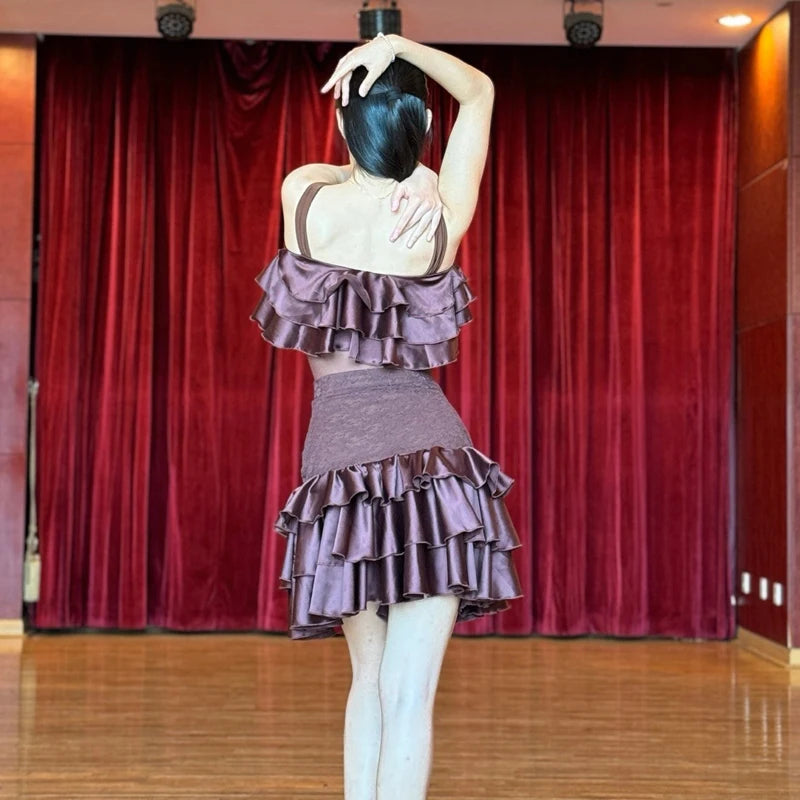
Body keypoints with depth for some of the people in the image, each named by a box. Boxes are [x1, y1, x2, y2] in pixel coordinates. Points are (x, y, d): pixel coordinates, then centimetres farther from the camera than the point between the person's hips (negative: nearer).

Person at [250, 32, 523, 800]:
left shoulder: (303, 194, -1)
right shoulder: (440, 222, -1)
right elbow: (480, 91, 12)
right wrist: (400, 46, 1)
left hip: (339, 450, 2)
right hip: (428, 449, -1)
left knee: (370, 679, 18)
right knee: (408, 695, -4)